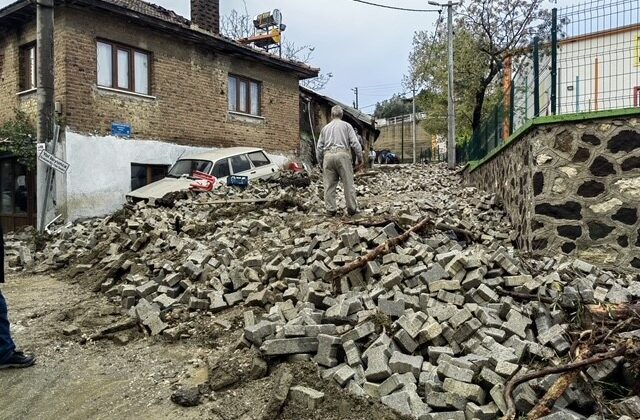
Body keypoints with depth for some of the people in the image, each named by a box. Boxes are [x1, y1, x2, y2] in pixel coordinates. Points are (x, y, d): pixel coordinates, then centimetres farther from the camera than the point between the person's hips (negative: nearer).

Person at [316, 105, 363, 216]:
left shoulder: (325, 128, 20)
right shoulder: (346, 125, 11)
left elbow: (319, 147, 18)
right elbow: (355, 143, 1)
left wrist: (320, 161, 25)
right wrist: (359, 157, 8)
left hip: (328, 155, 3)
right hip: (342, 154, -3)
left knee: (329, 184, 4)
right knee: (348, 183, 1)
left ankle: (331, 210, 5)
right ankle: (352, 209, 2)